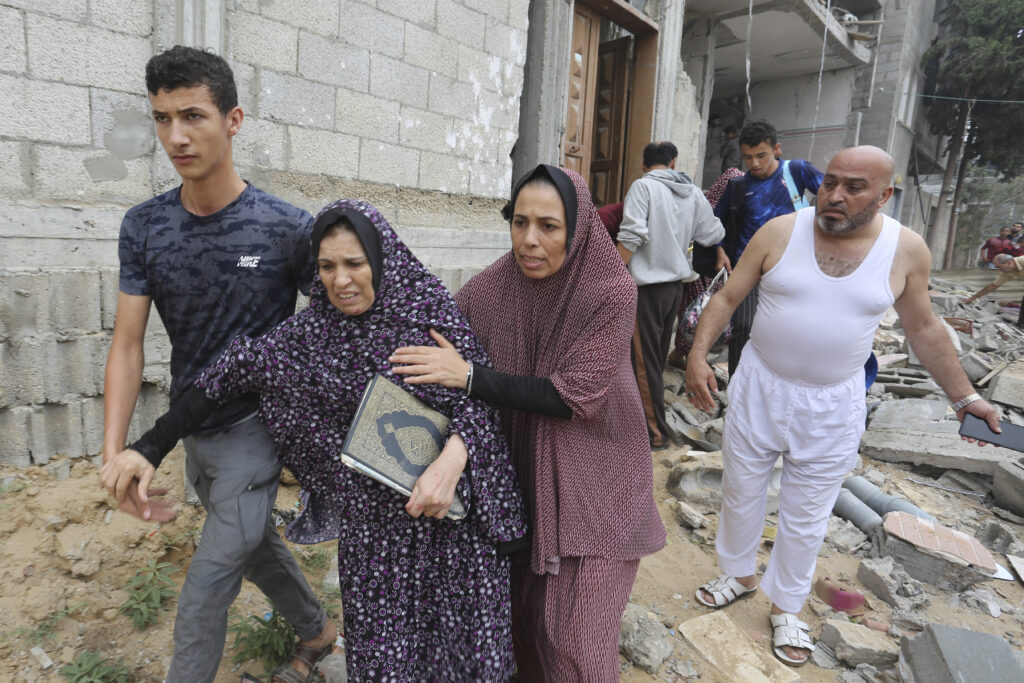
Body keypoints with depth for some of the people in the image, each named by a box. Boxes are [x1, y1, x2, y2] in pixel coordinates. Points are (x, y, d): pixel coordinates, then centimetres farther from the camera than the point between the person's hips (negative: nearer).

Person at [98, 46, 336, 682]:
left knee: (204, 595, 2)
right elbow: (128, 344, -5)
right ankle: (318, 631, 49)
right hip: (192, 432, 6)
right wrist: (115, 452, -13)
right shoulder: (144, 228, -4)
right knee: (257, 547, 24)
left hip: (253, 432, -6)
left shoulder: (289, 228, -17)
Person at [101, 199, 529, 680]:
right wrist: (150, 446, 0)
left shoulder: (431, 310, -9)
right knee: (384, 641, 12)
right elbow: (235, 369, 0)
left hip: (452, 512, -1)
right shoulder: (311, 332, -3)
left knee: (463, 634, 11)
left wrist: (452, 459, -25)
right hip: (373, 518, 1)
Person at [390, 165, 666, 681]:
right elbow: (444, 369, -7)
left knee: (574, 638, 5)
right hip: (523, 480, 3)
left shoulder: (611, 292, -19)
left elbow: (576, 395, -23)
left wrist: (469, 376, -27)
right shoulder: (490, 289, -10)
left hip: (591, 485, -2)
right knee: (524, 616, 18)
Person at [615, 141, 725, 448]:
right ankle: (645, 411, 35)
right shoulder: (694, 192, 7)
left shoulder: (643, 185, -10)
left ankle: (656, 432, 6)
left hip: (647, 285, -7)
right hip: (677, 283, 7)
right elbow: (714, 234, 10)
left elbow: (632, 236, -21)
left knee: (645, 359, 0)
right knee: (657, 356, 19)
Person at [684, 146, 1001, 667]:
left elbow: (923, 328, 7)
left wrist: (963, 394, 12)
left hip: (831, 408, 0)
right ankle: (740, 574, 43)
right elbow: (728, 296, -5)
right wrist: (698, 353, -18)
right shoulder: (780, 232, -10)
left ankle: (785, 607, 37)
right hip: (760, 390, 0)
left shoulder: (906, 249, -6)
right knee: (741, 493, 16)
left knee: (805, 517, 13)